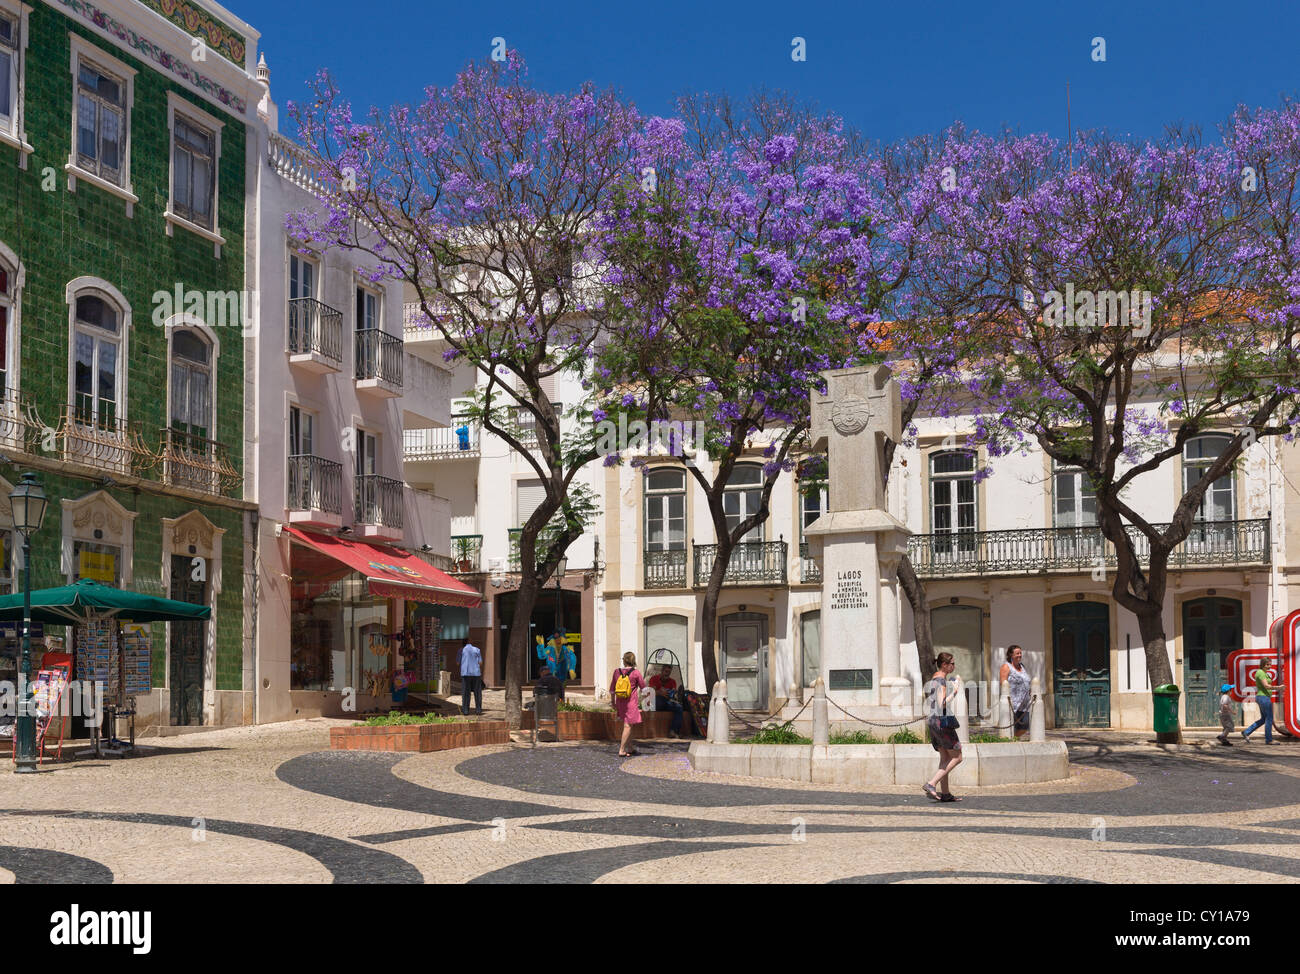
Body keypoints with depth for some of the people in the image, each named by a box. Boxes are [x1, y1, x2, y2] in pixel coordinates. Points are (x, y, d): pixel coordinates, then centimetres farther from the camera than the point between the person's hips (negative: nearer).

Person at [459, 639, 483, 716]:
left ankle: (465, 710, -2)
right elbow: (480, 663, 2)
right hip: (476, 673, 0)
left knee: (465, 693, 2)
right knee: (477, 692, 8)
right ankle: (478, 709, 6)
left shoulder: (462, 650, 4)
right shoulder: (477, 650, 6)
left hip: (465, 673, 0)